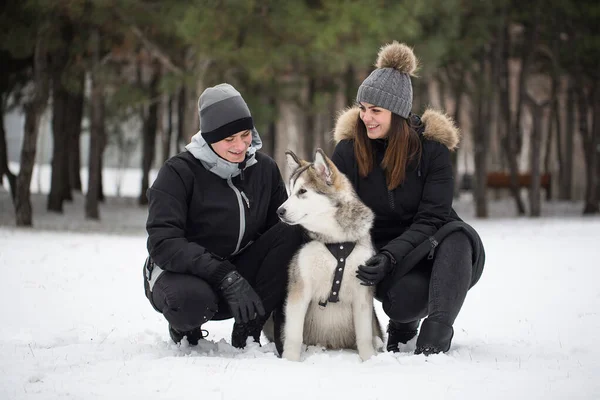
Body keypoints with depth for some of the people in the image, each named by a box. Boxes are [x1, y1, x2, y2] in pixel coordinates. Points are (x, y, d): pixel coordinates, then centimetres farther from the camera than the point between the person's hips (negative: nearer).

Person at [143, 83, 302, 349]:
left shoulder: (264, 168, 2)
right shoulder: (179, 172, -15)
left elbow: (281, 223, -2)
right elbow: (163, 243, -25)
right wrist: (224, 276, -36)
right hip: (180, 272, -5)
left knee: (291, 233, -19)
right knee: (192, 298, -41)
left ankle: (248, 329, -14)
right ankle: (184, 326, -2)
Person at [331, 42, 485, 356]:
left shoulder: (431, 147, -8)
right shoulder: (349, 148, -3)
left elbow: (431, 218, -14)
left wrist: (390, 256, -29)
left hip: (427, 247, 0)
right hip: (379, 252, 0)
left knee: (459, 236, -36)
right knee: (406, 296, -35)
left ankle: (435, 334, -41)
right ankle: (405, 321, 2)